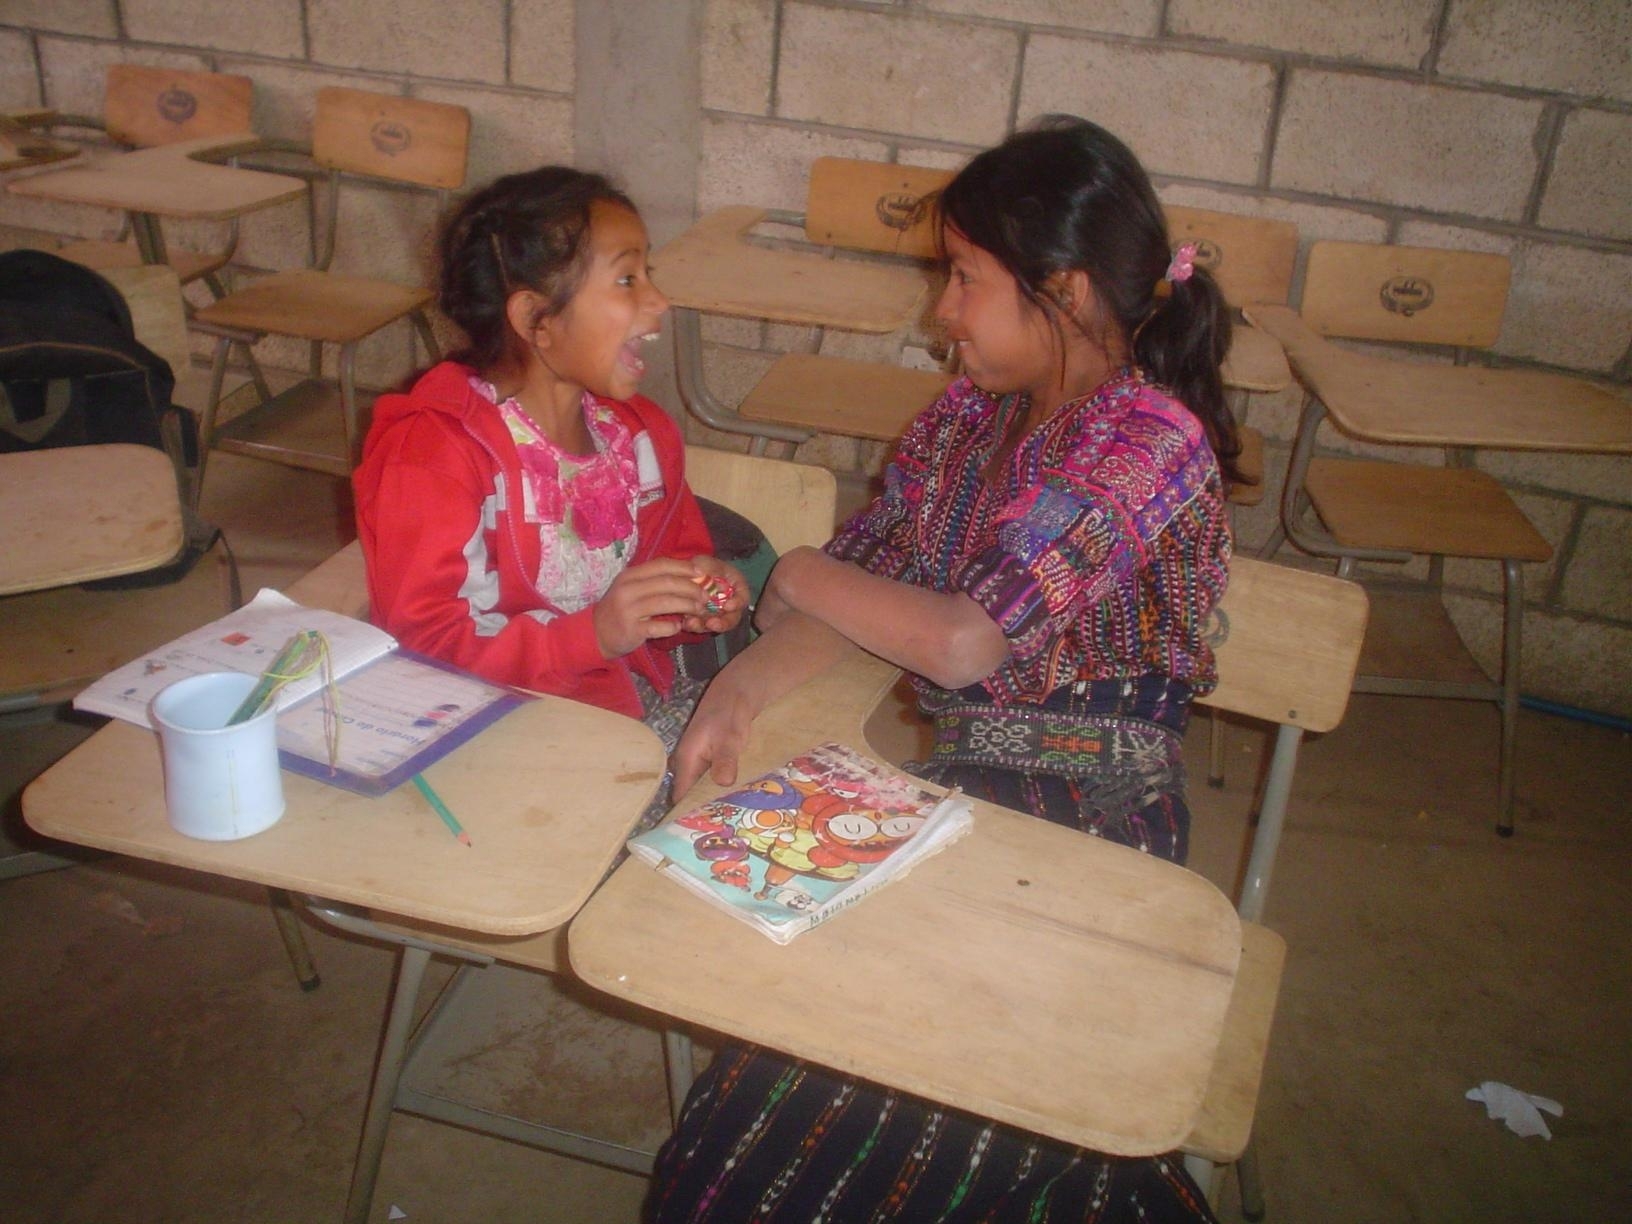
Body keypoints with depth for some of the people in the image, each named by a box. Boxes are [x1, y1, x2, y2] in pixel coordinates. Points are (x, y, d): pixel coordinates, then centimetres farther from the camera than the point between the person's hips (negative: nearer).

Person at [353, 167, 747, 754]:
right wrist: (594, 635, -28)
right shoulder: (436, 449, -14)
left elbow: (682, 556, 23)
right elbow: (420, 648, -18)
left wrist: (698, 596, -1)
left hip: (640, 706, 7)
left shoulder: (641, 432, 9)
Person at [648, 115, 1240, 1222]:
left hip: (1086, 823, -7)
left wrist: (800, 576, -8)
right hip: (968, 778, 7)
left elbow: (961, 642, -25)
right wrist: (745, 686, -15)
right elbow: (868, 573, 4)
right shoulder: (978, 408, 7)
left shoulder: (1151, 442, -19)